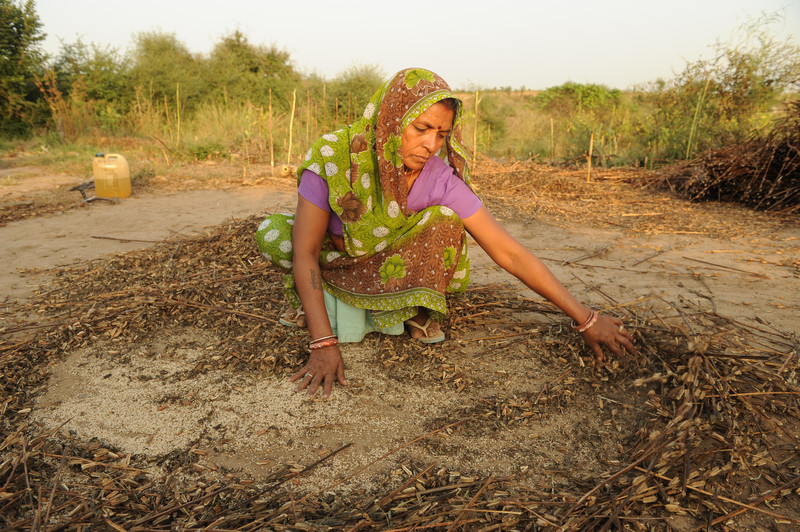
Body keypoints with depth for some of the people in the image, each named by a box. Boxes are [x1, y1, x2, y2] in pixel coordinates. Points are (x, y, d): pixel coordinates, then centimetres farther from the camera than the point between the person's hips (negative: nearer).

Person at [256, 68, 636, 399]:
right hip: (335, 262, 0)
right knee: (273, 234, -29)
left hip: (397, 271, 0)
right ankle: (311, 299, 0)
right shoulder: (331, 157, -30)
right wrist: (323, 344, -38)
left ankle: (416, 309, -6)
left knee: (444, 223, -30)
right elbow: (305, 253, -29)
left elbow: (509, 253, -25)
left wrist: (585, 319, -25)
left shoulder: (441, 178, -26)